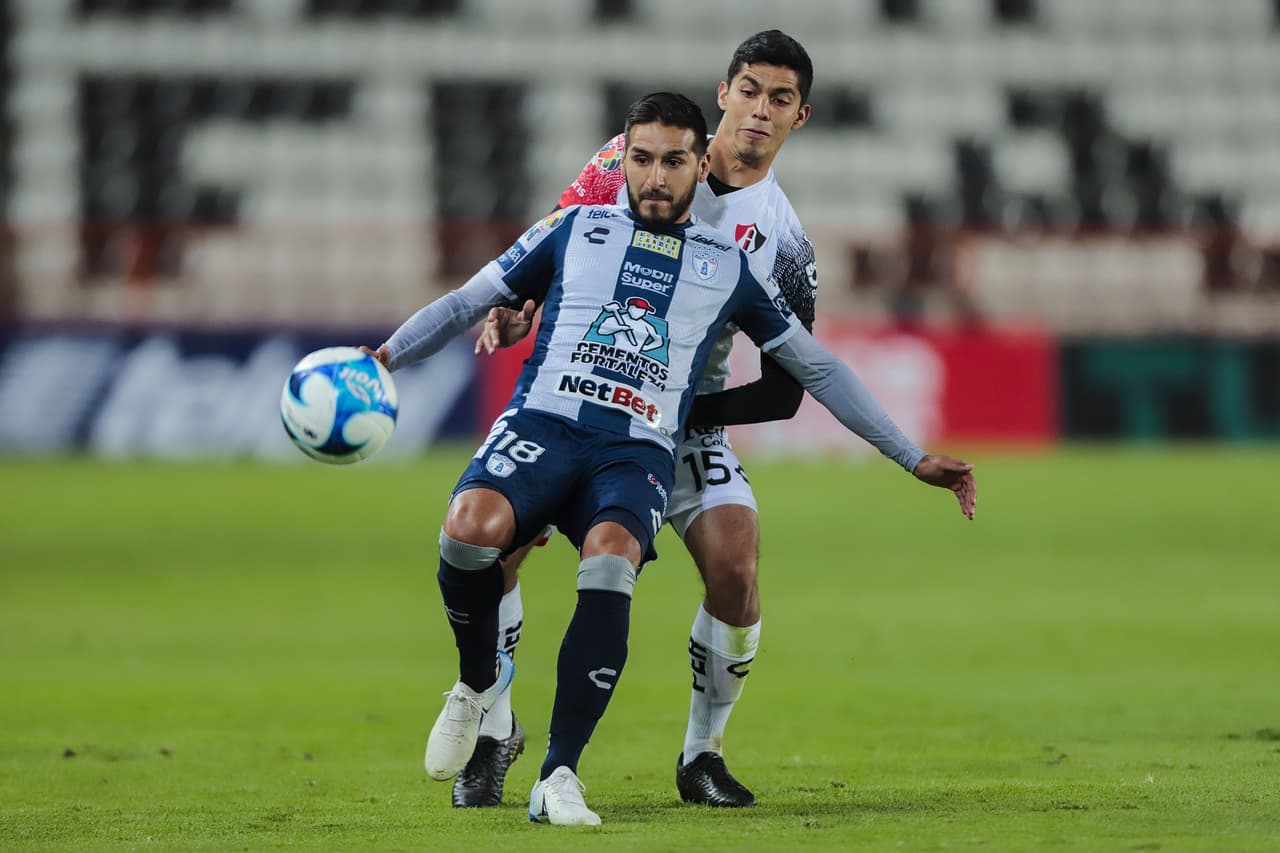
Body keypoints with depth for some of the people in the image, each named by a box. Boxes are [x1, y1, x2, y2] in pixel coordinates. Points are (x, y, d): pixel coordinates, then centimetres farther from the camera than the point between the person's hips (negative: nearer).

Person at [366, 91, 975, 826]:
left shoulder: (728, 268, 18)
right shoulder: (576, 231, 17)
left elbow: (817, 366, 25)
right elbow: (469, 301, 22)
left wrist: (915, 460, 24)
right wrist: (384, 356, 7)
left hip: (637, 454, 0)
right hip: (542, 426, 0)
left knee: (610, 562, -35)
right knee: (472, 525, -34)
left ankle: (559, 777, -31)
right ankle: (479, 681, -2)